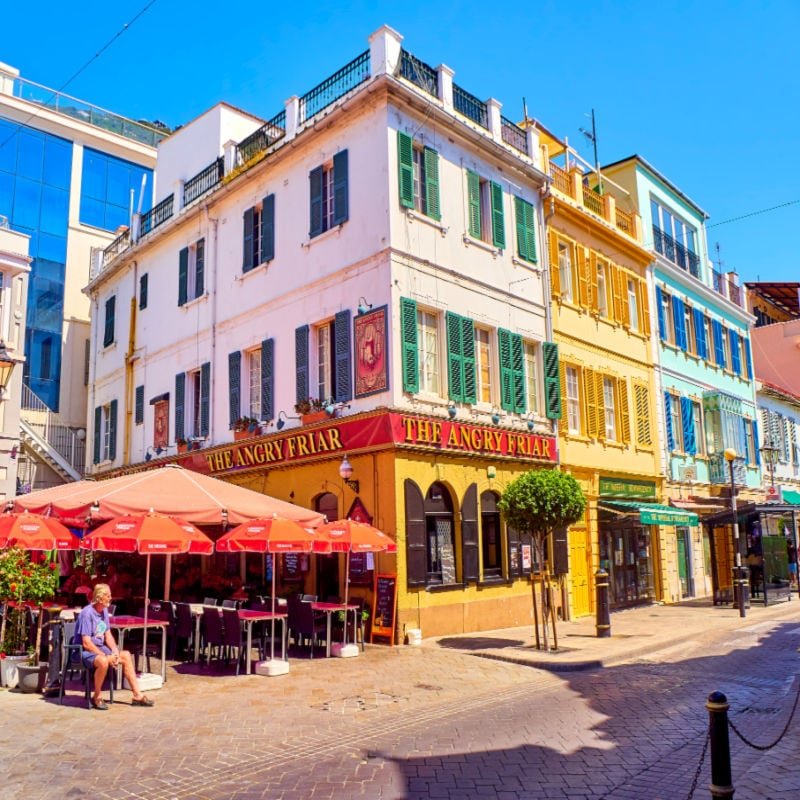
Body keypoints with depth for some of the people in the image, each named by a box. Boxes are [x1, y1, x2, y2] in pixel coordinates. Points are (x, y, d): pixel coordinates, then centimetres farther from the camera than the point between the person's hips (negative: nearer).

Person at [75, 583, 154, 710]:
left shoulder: (104, 611, 5)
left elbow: (108, 635, 10)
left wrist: (115, 650, -7)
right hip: (86, 652, -9)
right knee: (103, 661, -36)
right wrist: (106, 656, -23)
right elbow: (86, 643, -23)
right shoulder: (87, 613, -21)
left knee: (126, 655, 2)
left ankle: (137, 695, 7)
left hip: (100, 648, 9)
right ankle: (96, 697, -13)